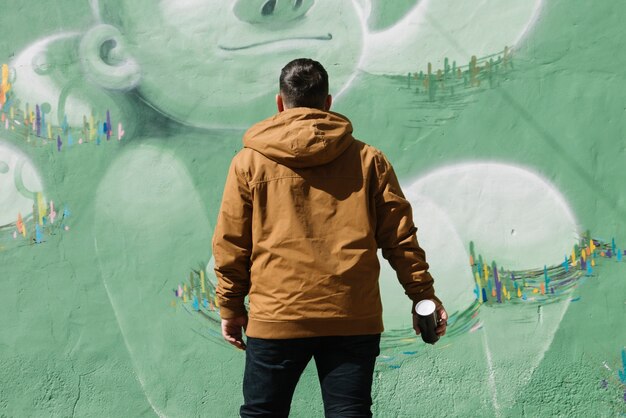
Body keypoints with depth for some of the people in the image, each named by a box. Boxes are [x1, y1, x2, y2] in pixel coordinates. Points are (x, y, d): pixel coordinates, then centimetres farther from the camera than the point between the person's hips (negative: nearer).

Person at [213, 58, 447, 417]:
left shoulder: (250, 161, 3)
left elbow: (231, 245, 4)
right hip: (354, 320, 1)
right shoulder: (368, 159, 7)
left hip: (277, 317, -1)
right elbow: (400, 236, 5)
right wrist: (424, 296, 13)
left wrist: (231, 308, 13)